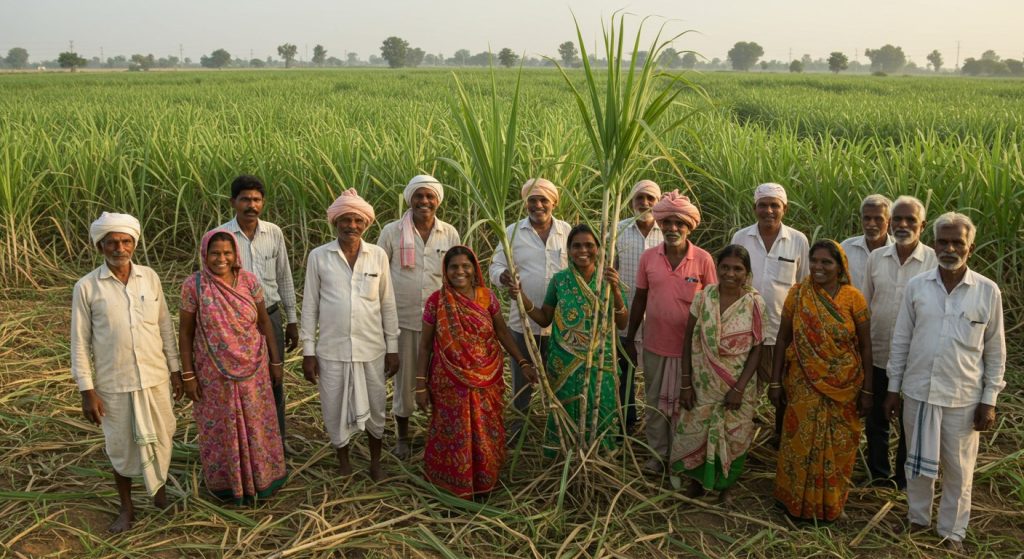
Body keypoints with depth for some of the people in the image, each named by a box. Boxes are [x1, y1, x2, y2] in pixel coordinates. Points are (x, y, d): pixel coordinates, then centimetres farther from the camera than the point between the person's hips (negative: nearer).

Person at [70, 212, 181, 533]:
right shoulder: (86, 287, -9)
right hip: (113, 384, -2)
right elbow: (80, 342, -5)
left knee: (159, 438, 14)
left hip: (155, 377, 2)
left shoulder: (150, 278, -1)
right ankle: (127, 508, 31)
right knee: (121, 446, 12)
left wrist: (175, 369, 8)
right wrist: (87, 390, -7)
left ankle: (159, 486, 42)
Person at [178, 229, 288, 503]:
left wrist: (276, 361, 3)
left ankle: (262, 478, 35)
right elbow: (185, 332, -6)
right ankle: (226, 481, 34)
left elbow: (264, 321, 2)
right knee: (220, 428, 14)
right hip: (213, 373, -2)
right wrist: (188, 375, -6)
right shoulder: (194, 285, -12)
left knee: (257, 424, 14)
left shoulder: (249, 280, -7)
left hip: (252, 368, 2)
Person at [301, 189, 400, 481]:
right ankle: (344, 463, 34)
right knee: (335, 410, 11)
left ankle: (375, 461, 36)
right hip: (332, 350, 0)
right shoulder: (318, 256, -4)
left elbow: (388, 304, 4)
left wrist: (393, 348, 4)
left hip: (372, 349, 1)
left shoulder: (378, 255, -2)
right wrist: (308, 351, -1)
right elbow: (310, 306, 1)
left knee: (375, 407, 13)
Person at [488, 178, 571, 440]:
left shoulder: (567, 231, 3)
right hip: (523, 319, 0)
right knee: (521, 378, 13)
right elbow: (495, 266, 0)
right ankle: (519, 423, 31)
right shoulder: (513, 232, 0)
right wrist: (502, 276, -24)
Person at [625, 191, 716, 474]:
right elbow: (639, 300, 5)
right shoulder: (648, 257, -3)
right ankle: (658, 454, 28)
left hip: (690, 347, -2)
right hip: (655, 345, 2)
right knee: (655, 403, 13)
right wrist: (629, 340, 7)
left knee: (684, 403, 12)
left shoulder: (703, 259, -9)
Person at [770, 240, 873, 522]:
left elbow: (865, 346, -2)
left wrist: (867, 390, -3)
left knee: (836, 446, 12)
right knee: (801, 442, 9)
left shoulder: (853, 298, -7)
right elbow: (783, 339, 0)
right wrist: (775, 382, -1)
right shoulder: (797, 294, -5)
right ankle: (797, 501, 29)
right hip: (804, 385, 0)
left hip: (843, 387, 0)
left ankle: (830, 503, 33)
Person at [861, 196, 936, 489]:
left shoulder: (935, 262, -11)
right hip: (877, 355, 3)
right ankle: (878, 476, 33)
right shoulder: (876, 257, 0)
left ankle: (903, 480, 32)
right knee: (876, 420, 15)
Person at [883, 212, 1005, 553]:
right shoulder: (916, 286, -3)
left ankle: (952, 532, 29)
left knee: (958, 470, 12)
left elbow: (995, 350, 0)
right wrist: (893, 388, 4)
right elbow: (901, 341, 4)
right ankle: (918, 519, 35)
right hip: (918, 391, 1)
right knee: (918, 463, 15)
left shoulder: (988, 291, -6)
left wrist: (989, 400, -3)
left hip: (963, 397, -1)